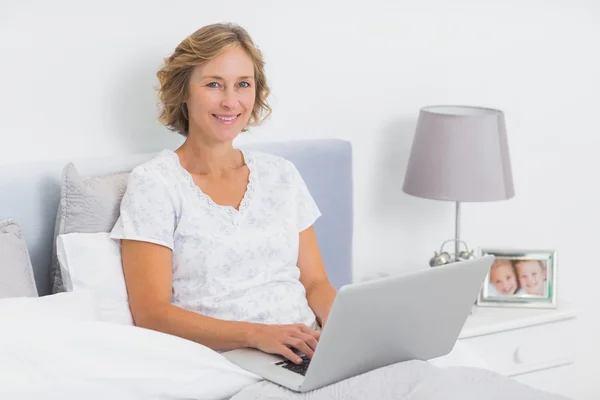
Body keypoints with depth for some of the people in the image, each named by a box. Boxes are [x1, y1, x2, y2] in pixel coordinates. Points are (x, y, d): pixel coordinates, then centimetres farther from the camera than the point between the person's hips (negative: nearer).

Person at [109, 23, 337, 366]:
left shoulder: (282, 174, 15)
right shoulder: (153, 182, -1)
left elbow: (315, 283, 14)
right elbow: (151, 313, -8)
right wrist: (257, 334, -22)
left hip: (306, 355, 6)